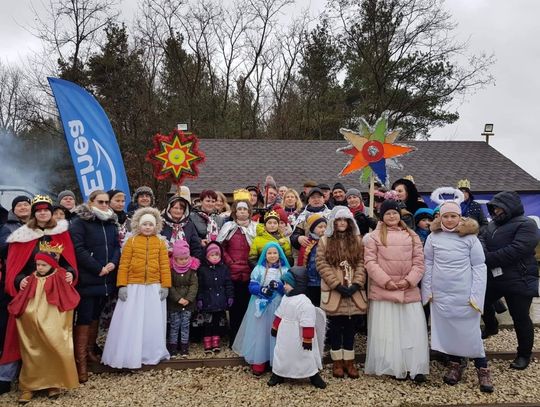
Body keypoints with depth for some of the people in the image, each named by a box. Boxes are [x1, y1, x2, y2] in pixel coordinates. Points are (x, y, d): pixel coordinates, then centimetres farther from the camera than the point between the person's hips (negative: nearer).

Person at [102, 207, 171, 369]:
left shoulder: (160, 243, 5)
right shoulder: (131, 241, 1)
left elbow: (165, 266, 2)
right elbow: (123, 265, -2)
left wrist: (165, 286, -4)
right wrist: (122, 285, -9)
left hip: (154, 288, 1)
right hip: (133, 287, -1)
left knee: (152, 323, 8)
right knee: (130, 323, 2)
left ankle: (151, 354, 21)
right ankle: (128, 356, 13)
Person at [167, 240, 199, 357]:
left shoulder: (192, 268, -4)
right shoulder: (171, 269, -9)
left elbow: (194, 284, -7)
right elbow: (170, 286, -10)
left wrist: (188, 298, -16)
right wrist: (178, 298, -17)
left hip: (188, 303, 1)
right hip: (174, 303, -1)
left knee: (185, 324, 7)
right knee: (174, 325, 5)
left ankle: (184, 346, 16)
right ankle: (172, 346, 15)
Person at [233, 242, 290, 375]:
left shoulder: (285, 270, 2)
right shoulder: (258, 269, 2)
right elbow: (251, 287, -3)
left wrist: (278, 286, -22)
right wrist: (263, 290, -21)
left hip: (277, 307, 0)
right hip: (260, 307, 0)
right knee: (259, 333, 3)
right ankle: (258, 363, 13)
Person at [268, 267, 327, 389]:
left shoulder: (304, 302, -25)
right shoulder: (286, 298, 2)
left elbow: (308, 324, -24)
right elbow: (279, 315, 14)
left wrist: (307, 340, -23)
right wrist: (275, 328, 17)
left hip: (298, 337, -7)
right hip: (284, 335, 7)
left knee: (306, 357, 6)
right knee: (280, 354, 17)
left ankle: (314, 377, 22)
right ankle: (277, 375, 33)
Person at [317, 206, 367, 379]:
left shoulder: (357, 240, 10)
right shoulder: (325, 240, 2)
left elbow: (361, 263, 4)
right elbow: (322, 265, -6)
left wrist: (356, 284, -10)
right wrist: (337, 284, -13)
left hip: (354, 291, 2)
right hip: (333, 291, -2)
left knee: (351, 327, 7)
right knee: (335, 327, 5)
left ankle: (349, 361, 18)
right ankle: (337, 361, 17)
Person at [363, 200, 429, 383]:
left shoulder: (412, 236, 12)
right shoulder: (374, 236, 2)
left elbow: (419, 262, 7)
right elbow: (370, 262, -3)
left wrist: (409, 280, -8)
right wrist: (386, 281, -12)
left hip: (409, 291, 2)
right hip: (383, 291, -2)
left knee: (413, 330, 0)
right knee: (385, 331, 1)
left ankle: (416, 368, 7)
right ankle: (392, 367, 12)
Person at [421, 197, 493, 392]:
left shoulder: (470, 237, -4)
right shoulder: (433, 237, 1)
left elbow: (479, 266, -4)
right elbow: (428, 264, 5)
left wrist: (476, 295, -9)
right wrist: (427, 290, 1)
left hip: (464, 294, -2)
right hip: (440, 294, 2)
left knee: (470, 332, 4)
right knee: (447, 330, 11)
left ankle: (482, 369, 20)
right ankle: (455, 365, 27)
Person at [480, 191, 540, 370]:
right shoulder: (494, 224, 12)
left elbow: (515, 250, -25)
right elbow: (482, 240, 2)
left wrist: (488, 259, -23)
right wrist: (483, 254, -22)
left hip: (518, 281, -7)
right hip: (493, 277, 7)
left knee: (520, 318, 4)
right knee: (483, 303, 19)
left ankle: (524, 355, 21)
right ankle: (491, 327, 49)